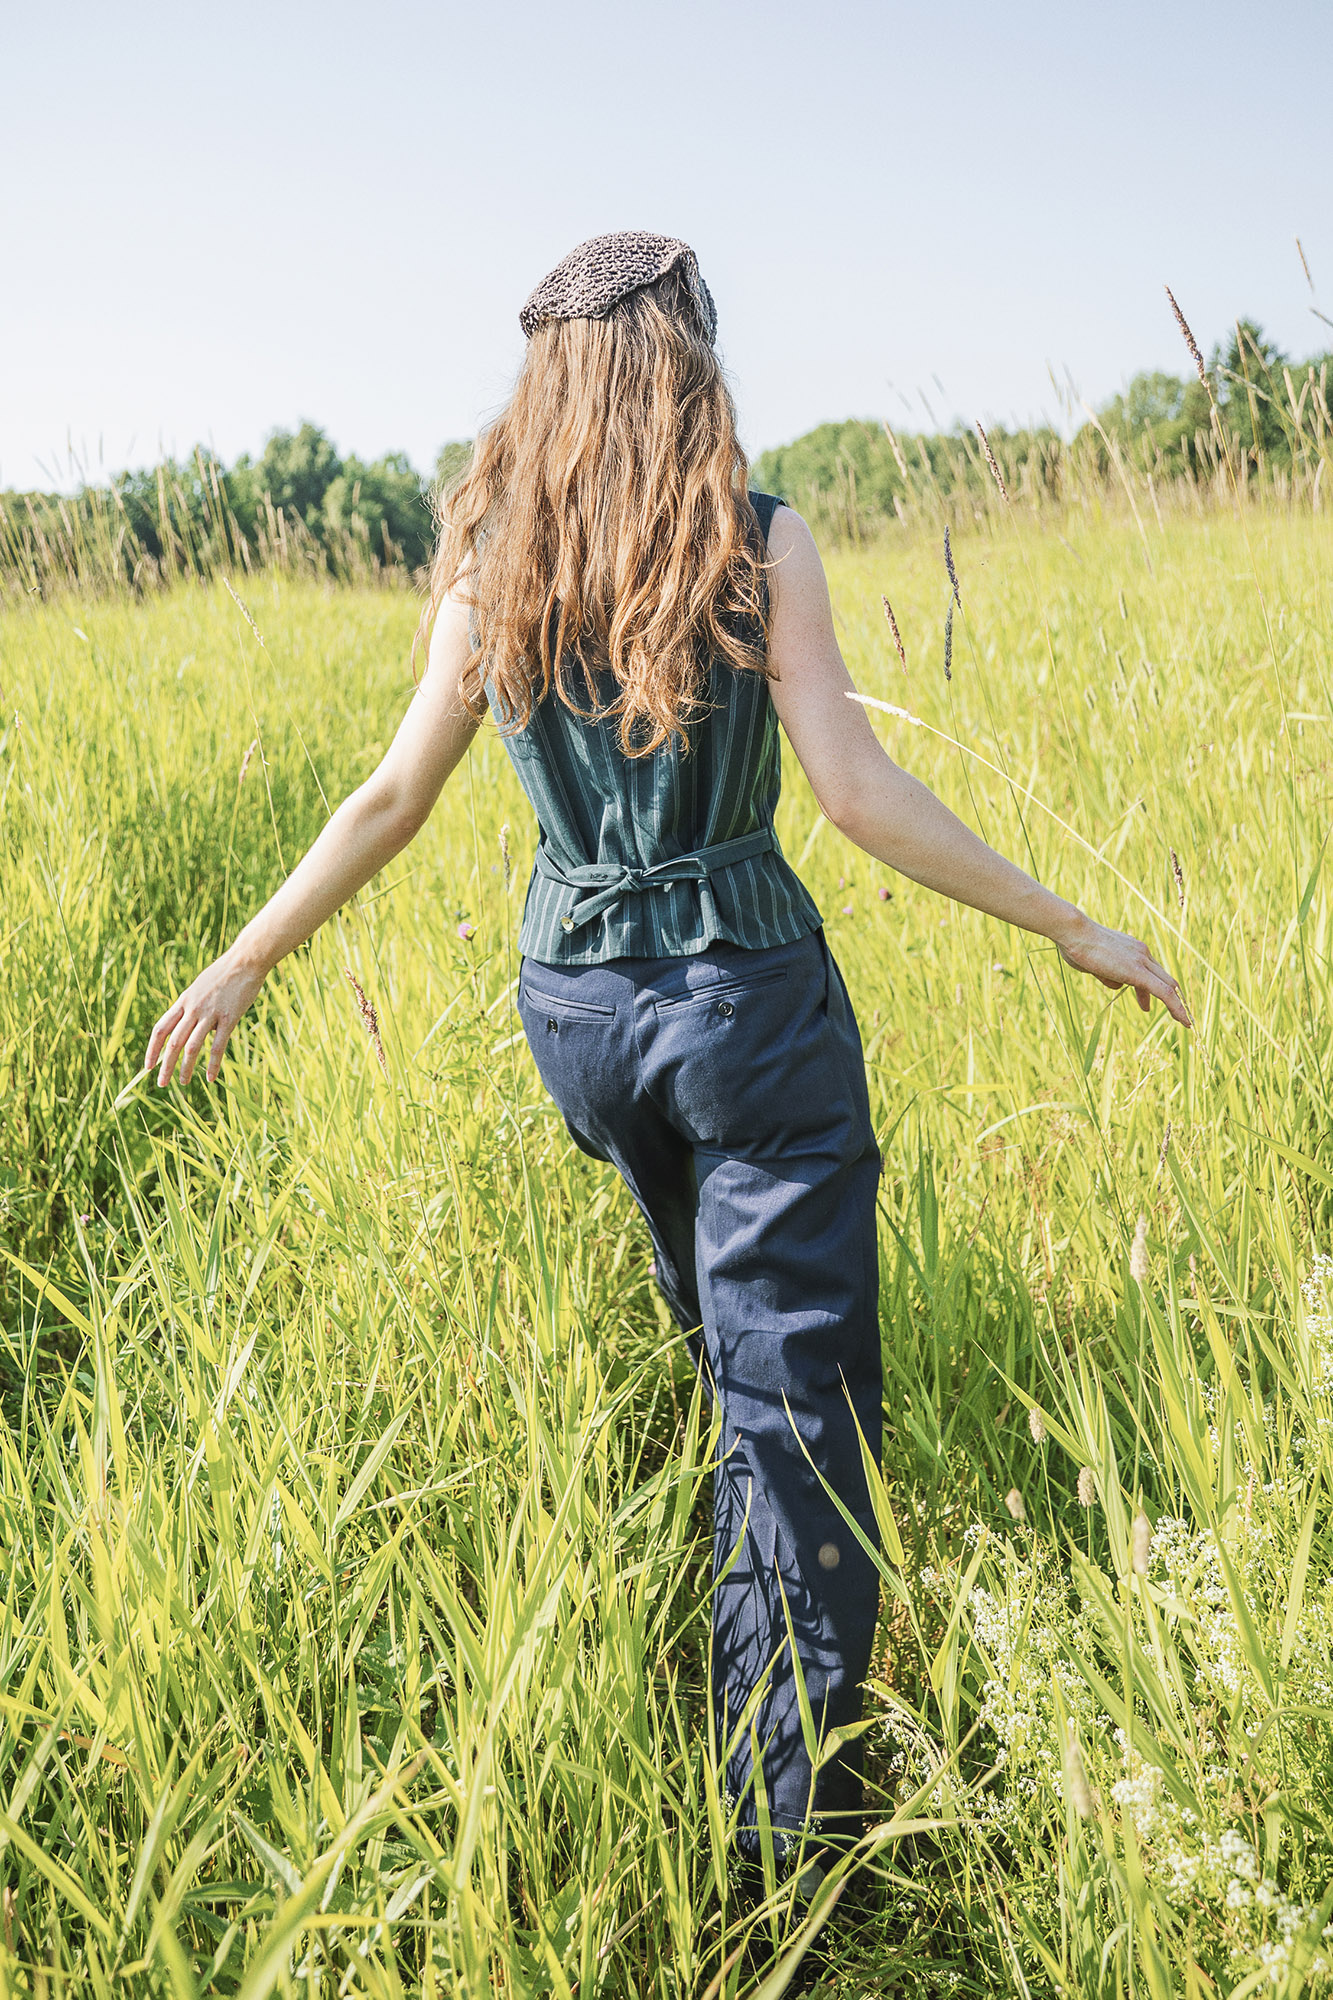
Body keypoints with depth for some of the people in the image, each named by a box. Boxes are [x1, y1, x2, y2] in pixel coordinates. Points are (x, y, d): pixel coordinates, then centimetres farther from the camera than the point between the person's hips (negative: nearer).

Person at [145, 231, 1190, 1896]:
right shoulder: (758, 543, -11)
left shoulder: (488, 569, 0)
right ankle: (790, 1822, 8)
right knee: (794, 1395, 3)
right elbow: (858, 793, -16)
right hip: (749, 1002, -5)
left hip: (572, 1002, 5)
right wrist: (1069, 926, -8)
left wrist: (245, 963, 14)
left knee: (721, 1348, 27)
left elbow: (394, 798, 2)